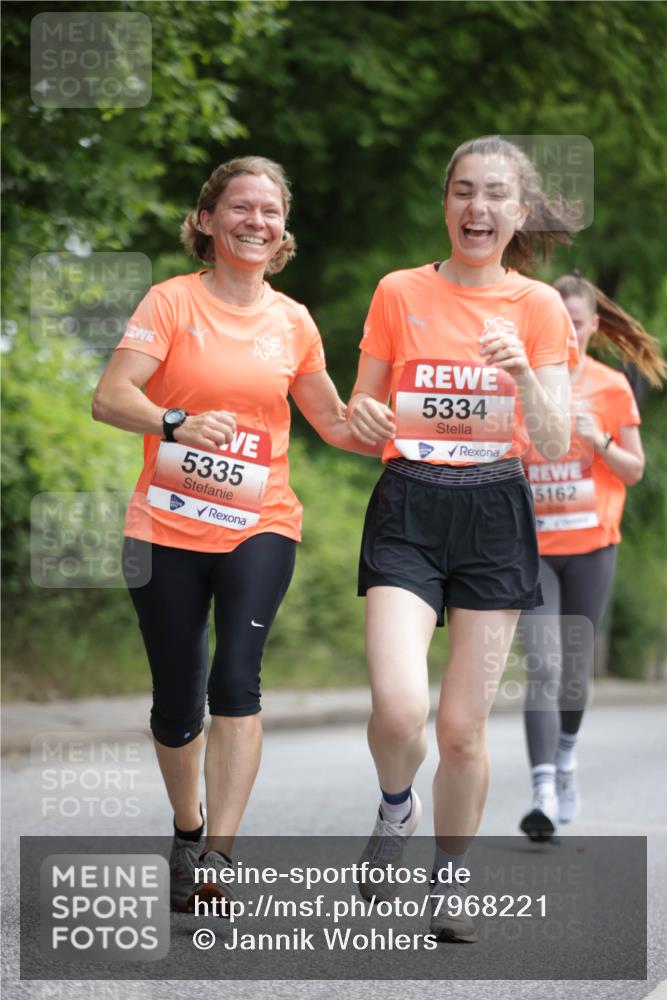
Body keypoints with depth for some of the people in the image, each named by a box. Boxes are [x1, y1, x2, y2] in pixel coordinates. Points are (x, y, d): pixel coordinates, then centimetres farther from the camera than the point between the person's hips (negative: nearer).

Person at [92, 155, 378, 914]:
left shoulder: (293, 322, 7)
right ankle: (187, 830, 33)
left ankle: (217, 858, -19)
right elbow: (109, 399, -13)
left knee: (236, 679, -19)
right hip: (167, 529, -1)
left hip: (260, 526, 1)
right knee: (176, 702, 6)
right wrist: (178, 423, -31)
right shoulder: (173, 302, -3)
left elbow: (335, 423, 20)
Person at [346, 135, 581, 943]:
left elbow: (555, 444, -3)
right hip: (408, 510, 0)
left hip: (495, 513, 1)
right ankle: (395, 810, 15)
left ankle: (448, 882, 23)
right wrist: (364, 418, -13)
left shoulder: (539, 307, 3)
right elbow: (362, 414, 10)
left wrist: (524, 374, -21)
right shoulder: (399, 293, 4)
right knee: (399, 708, -19)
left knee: (463, 725, 1)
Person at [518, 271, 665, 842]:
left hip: (591, 544, 1)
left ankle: (566, 758, 38)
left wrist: (598, 441, -12)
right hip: (531, 544, -1)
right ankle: (545, 794, -18)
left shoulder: (611, 388, 2)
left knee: (576, 667, 10)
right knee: (543, 666, -14)